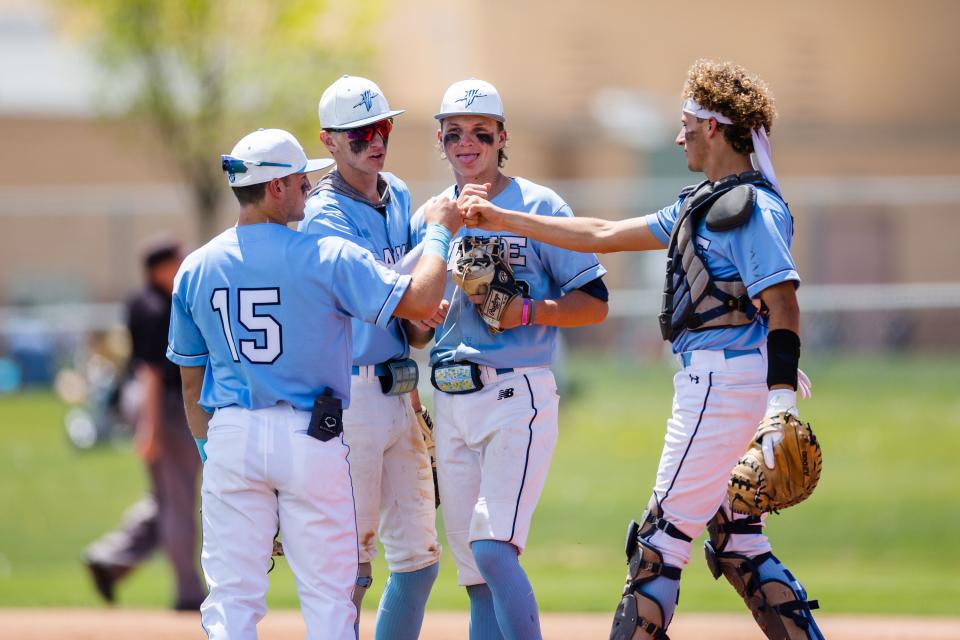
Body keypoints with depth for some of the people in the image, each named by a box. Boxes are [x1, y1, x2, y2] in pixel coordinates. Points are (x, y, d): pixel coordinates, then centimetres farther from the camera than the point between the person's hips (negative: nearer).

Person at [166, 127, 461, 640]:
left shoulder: (196, 269, 5)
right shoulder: (326, 257, -10)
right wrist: (438, 232, 4)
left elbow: (191, 380, 12)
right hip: (311, 439, -3)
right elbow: (418, 301, -12)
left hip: (231, 438, 3)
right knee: (326, 595, 6)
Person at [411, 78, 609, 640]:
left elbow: (595, 303, -2)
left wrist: (526, 310, -17)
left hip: (519, 396, -6)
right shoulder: (430, 218, 13)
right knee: (474, 570, 6)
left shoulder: (539, 207, -2)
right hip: (451, 401, 6)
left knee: (493, 549, -19)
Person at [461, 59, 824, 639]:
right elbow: (604, 236, 24)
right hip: (711, 380, 10)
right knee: (737, 544, 10)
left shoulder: (752, 207, -12)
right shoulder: (702, 204, 18)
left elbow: (782, 301, -21)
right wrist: (504, 220, 25)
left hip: (723, 383, -10)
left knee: (663, 536, -5)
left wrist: (781, 399, -31)